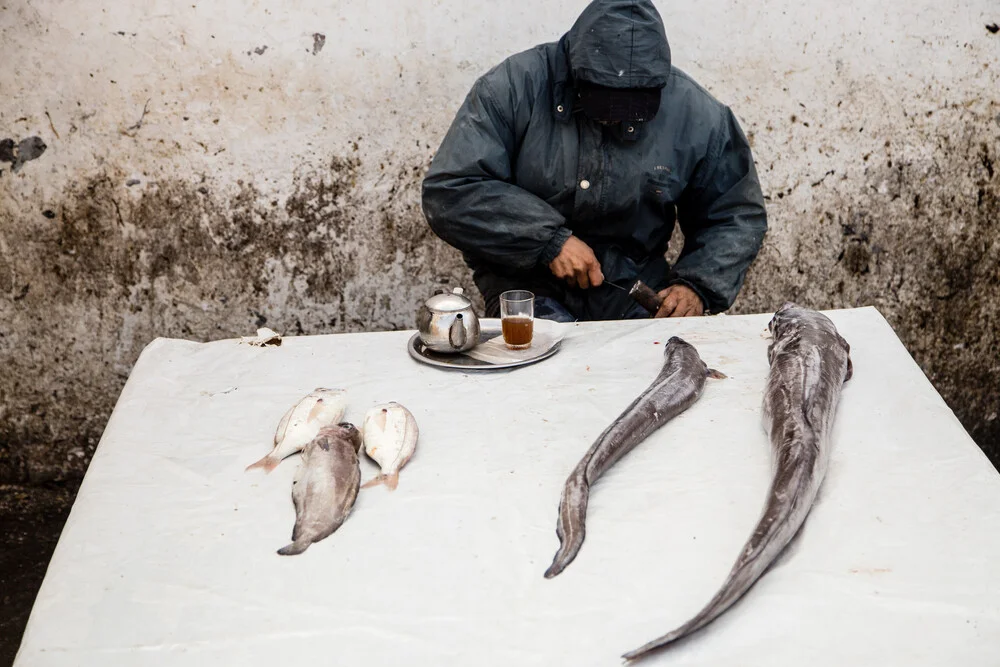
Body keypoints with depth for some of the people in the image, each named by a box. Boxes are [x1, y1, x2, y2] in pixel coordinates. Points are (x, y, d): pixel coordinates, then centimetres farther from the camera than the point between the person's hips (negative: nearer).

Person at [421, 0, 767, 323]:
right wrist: (549, 239, -21)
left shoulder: (695, 113, -4)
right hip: (529, 284, -2)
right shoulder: (513, 88, -12)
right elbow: (449, 191, -15)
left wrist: (697, 285, -9)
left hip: (635, 296, 3)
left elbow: (737, 214, 8)